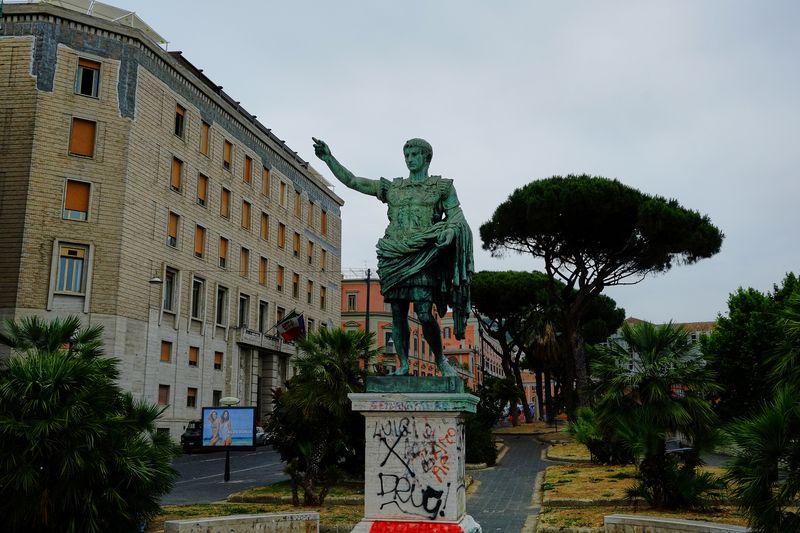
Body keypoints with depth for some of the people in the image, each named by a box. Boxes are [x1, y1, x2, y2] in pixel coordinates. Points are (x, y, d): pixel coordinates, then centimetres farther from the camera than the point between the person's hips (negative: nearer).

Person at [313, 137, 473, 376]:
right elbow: (351, 180, 15)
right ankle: (403, 365, 10)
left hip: (423, 257, -3)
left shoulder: (443, 186, 10)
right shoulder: (391, 187, 17)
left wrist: (448, 233, -17)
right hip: (395, 257, 4)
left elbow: (456, 217, 4)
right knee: (398, 314, 2)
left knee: (424, 314, -14)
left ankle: (441, 360, 7)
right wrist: (329, 159, 6)